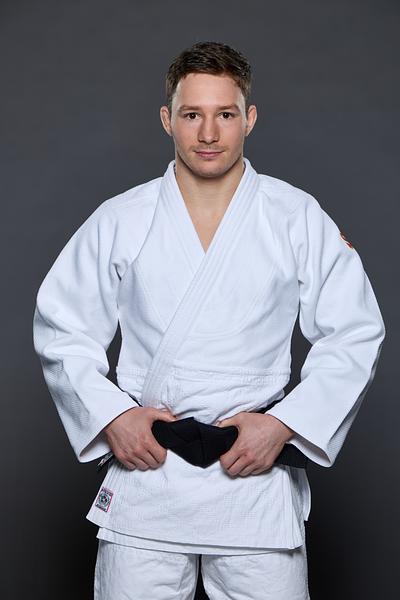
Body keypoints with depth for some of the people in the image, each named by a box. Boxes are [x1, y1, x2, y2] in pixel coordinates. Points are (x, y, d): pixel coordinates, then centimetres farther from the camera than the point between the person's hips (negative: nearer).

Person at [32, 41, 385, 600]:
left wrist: (284, 424, -8)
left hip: (258, 476, 0)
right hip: (145, 469, 1)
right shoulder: (119, 221, 3)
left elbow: (355, 334, 2)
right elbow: (61, 327, 8)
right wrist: (110, 415, -5)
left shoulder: (300, 219, 1)